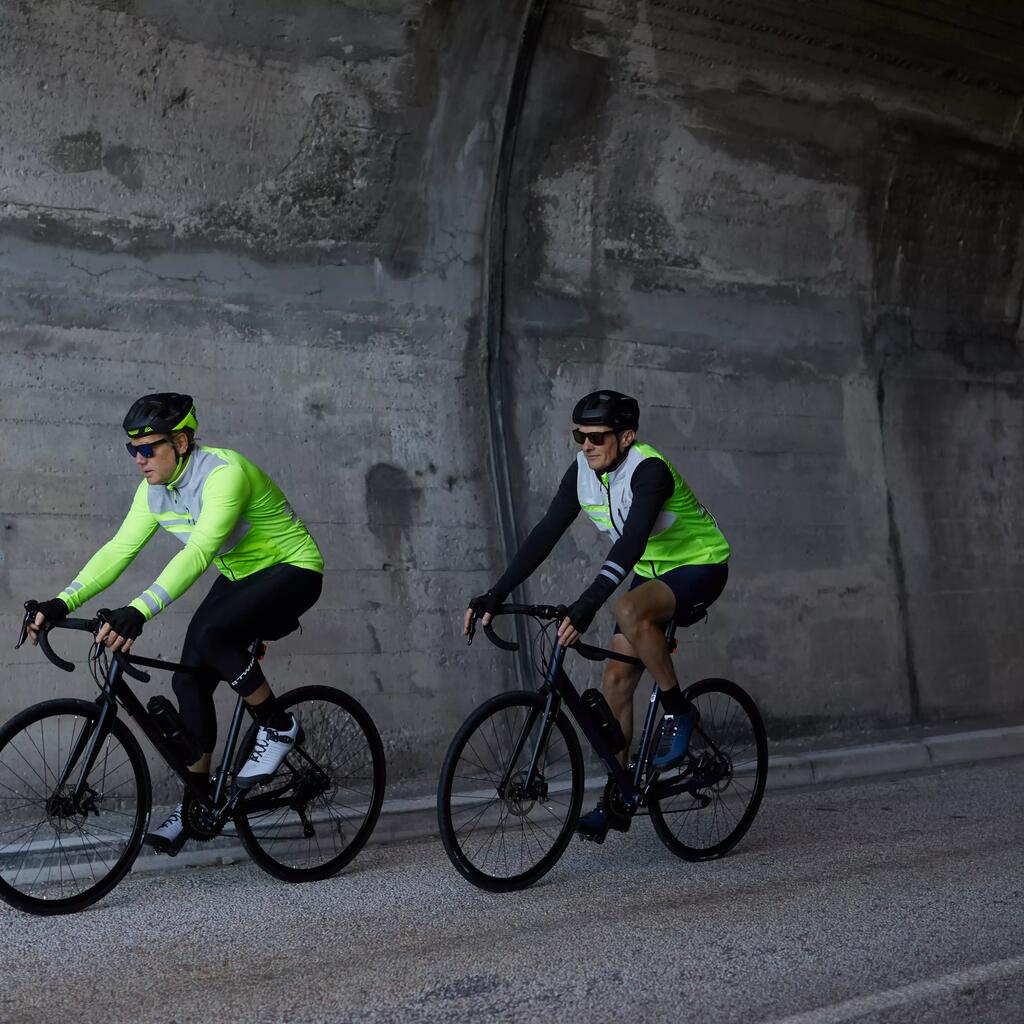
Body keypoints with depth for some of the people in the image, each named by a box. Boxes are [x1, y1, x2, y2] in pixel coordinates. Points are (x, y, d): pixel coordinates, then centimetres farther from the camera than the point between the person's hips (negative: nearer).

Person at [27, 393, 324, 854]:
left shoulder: (224, 473, -30)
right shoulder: (153, 490, -4)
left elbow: (199, 551, -42)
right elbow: (119, 550, -6)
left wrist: (138, 612, -52)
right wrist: (61, 603, -20)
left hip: (291, 572, -8)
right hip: (239, 577, 8)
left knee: (211, 634, -31)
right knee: (189, 678, -4)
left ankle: (277, 727, -10)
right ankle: (197, 800, 7)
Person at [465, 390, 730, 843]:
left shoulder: (649, 470, -29)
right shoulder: (582, 473, -8)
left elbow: (631, 542, -41)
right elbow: (545, 535, -9)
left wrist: (587, 605, -53)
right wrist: (494, 596, -18)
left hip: (699, 567, -8)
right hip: (651, 572, 8)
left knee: (629, 610, -36)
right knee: (616, 678, -2)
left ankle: (677, 711, -16)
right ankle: (616, 799, 7)